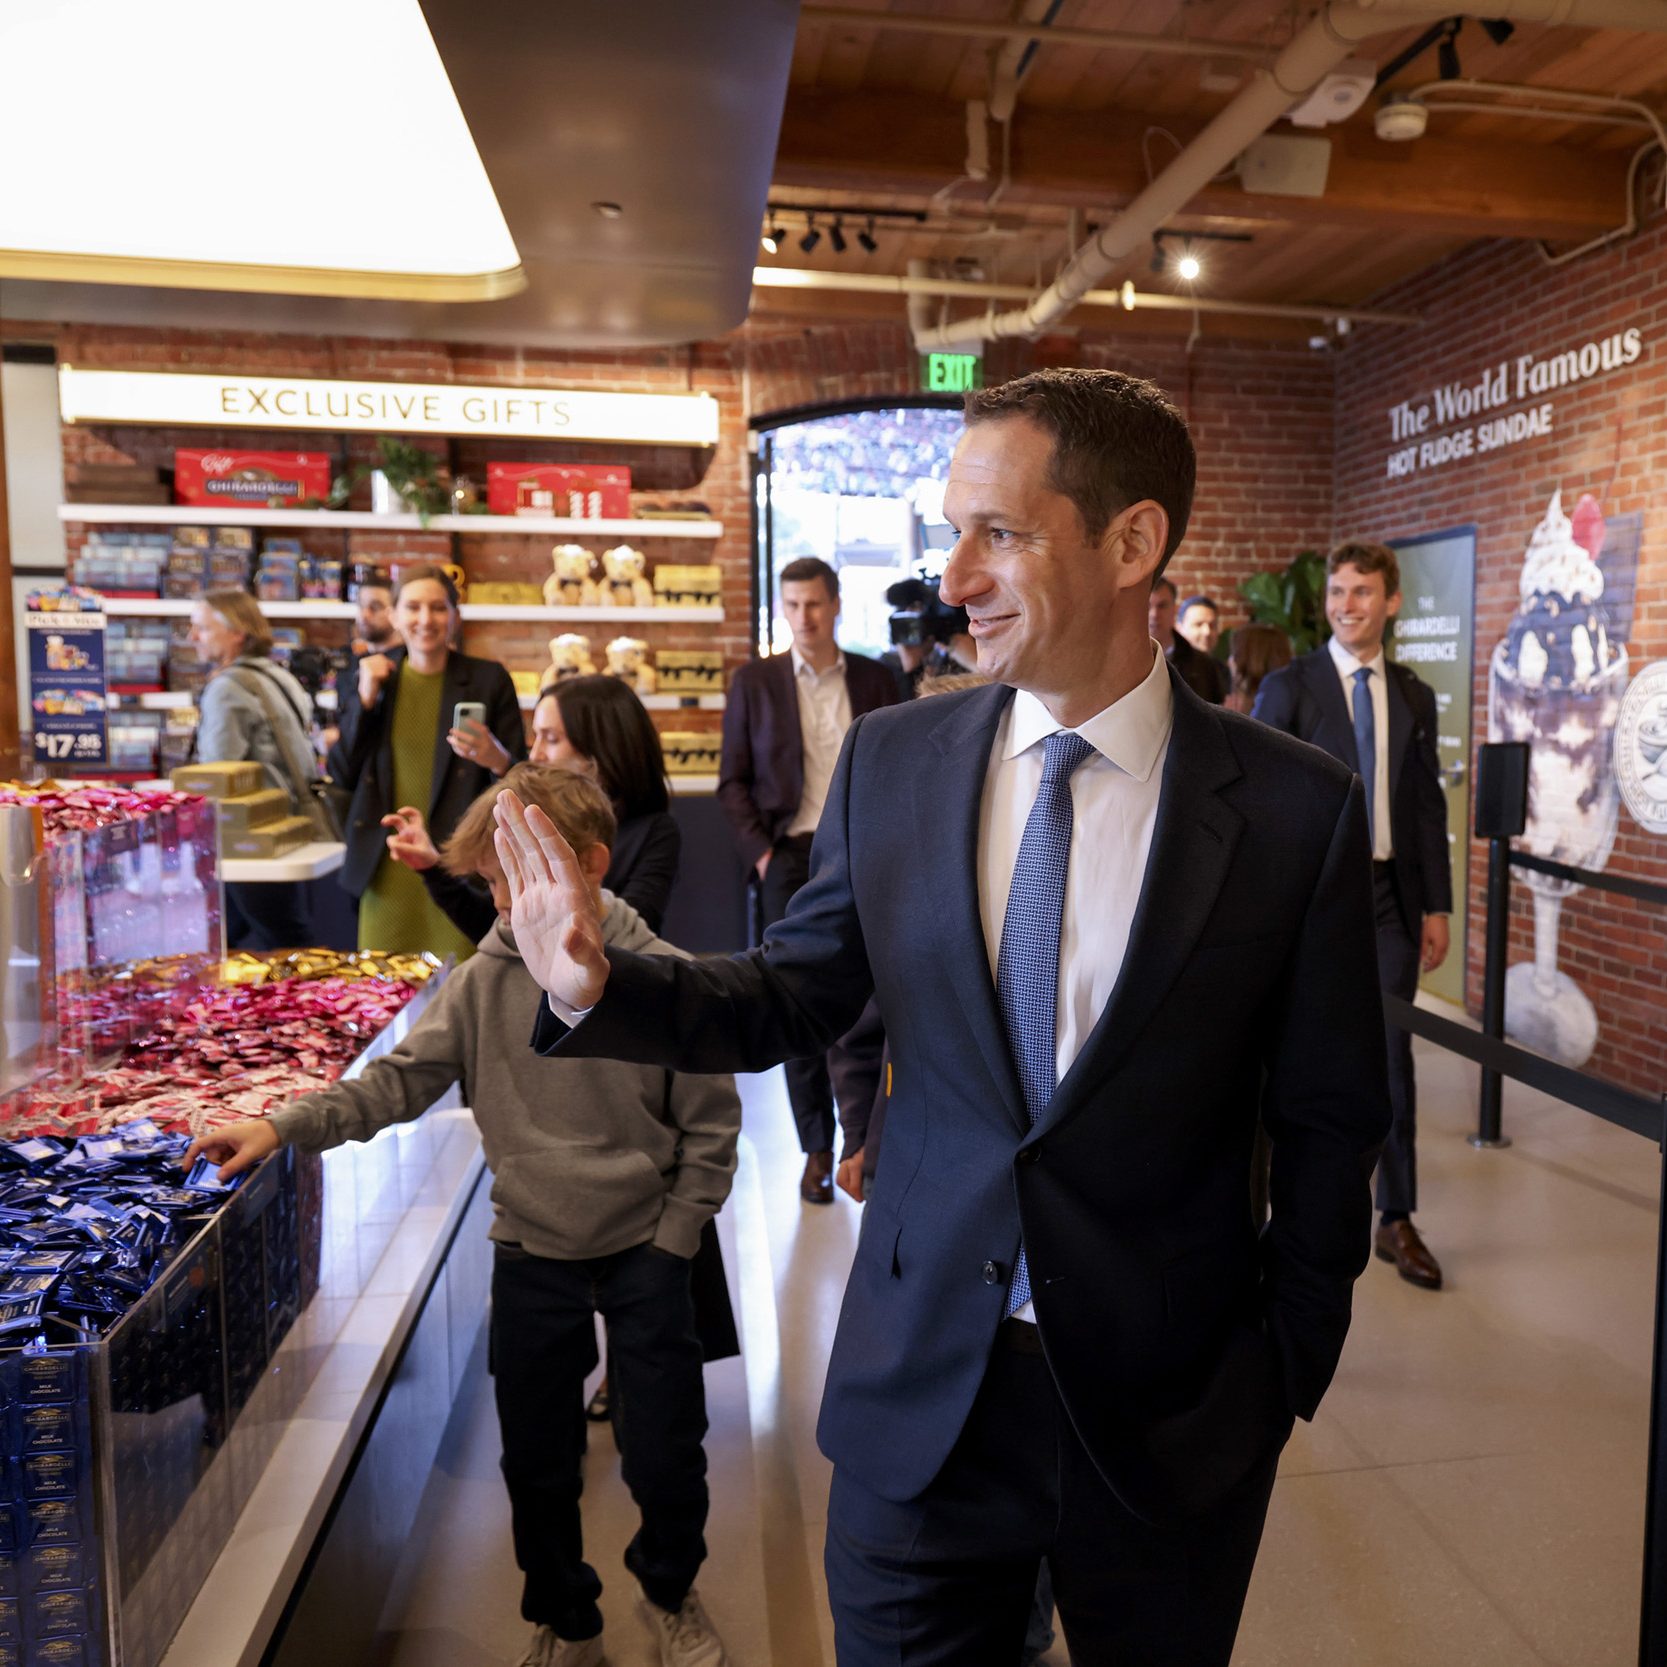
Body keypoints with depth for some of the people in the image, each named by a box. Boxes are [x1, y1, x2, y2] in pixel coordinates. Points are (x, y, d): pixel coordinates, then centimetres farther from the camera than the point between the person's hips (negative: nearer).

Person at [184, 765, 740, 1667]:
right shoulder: (484, 980, -7)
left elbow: (710, 1127, -8)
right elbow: (399, 1079, -3)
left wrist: (670, 1242, -7)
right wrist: (284, 1125, -15)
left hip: (644, 1252, -2)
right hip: (532, 1254, 3)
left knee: (667, 1456, 9)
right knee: (536, 1463, 16)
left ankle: (670, 1590, 41)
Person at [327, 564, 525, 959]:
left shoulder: (488, 679, -1)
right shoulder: (372, 674, 8)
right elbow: (342, 774, 6)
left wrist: (497, 759, -22)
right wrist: (365, 699, -4)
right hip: (386, 865, 3)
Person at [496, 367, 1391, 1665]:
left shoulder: (1299, 809, -13)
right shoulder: (891, 760, -7)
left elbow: (1329, 1122, -4)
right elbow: (796, 997, 0)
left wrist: (1288, 1364, 0)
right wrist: (597, 984, -15)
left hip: (1172, 1410, 0)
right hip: (920, 1395, 1)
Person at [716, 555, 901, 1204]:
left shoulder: (876, 680, 6)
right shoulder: (754, 682, 5)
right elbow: (733, 780, 5)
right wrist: (760, 852, -5)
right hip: (791, 858, 0)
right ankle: (817, 1148, 14)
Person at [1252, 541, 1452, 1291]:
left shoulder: (1414, 695, 9)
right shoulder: (1287, 688, -5)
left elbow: (1427, 804, 10)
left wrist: (1436, 906, 7)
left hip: (1389, 895, 4)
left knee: (1391, 1060, 8)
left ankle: (1397, 1221, 22)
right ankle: (1292, 1200, 28)